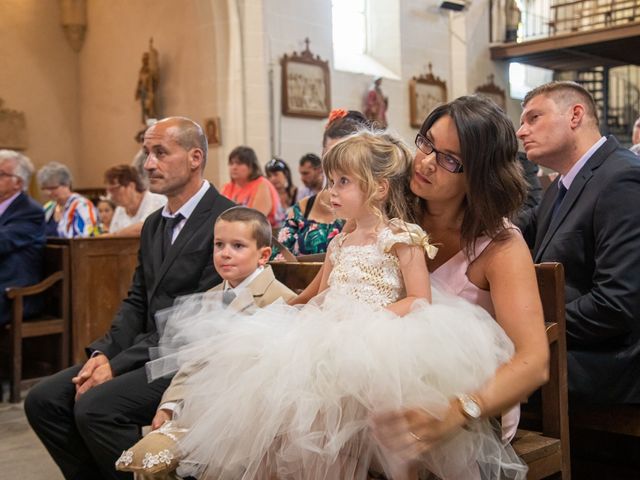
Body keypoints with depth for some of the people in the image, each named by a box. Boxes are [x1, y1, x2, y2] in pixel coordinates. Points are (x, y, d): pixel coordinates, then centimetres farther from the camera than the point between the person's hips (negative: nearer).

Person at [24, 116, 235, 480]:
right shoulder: (154, 224, 17)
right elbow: (137, 301, 15)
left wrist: (120, 365, -17)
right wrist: (104, 353, -3)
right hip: (147, 353, 9)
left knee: (95, 406, -25)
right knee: (43, 401, -2)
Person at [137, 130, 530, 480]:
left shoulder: (400, 237, -1)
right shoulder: (340, 244, 20)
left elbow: (420, 300, -7)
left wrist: (370, 319, -17)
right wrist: (307, 313, 2)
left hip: (376, 341, -7)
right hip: (332, 339, 7)